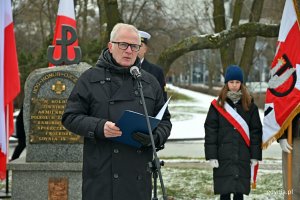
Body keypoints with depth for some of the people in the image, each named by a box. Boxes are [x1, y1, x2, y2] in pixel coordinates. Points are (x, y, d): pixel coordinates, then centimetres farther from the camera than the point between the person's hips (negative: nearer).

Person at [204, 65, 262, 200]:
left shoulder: (250, 106, 6)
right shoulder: (218, 105, 2)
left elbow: (256, 131, 6)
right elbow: (210, 132, 0)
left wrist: (255, 156, 1)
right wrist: (211, 156, -7)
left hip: (243, 157, 1)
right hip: (224, 157, -1)